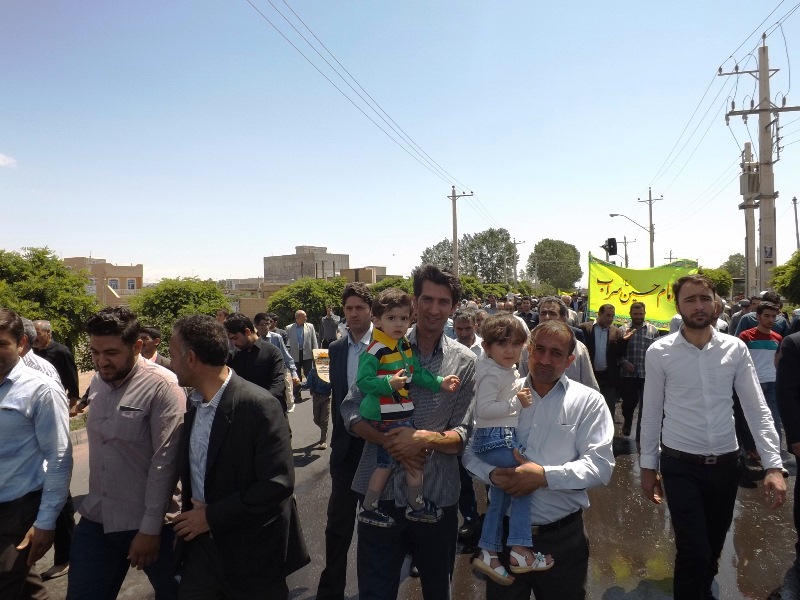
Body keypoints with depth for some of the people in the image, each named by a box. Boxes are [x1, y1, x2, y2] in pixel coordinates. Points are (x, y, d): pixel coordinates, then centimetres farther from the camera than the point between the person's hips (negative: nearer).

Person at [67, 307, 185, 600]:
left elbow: (165, 461, -18)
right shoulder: (97, 382, 2)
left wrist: (150, 528, -16)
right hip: (96, 518, 5)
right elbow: (100, 449, 11)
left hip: (147, 522, -5)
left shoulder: (162, 387, -18)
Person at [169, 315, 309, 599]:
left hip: (252, 554, -6)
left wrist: (213, 516, -18)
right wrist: (189, 516, 3)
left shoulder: (259, 405, -22)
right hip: (200, 544, 6)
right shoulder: (194, 402, 3)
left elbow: (278, 482, -24)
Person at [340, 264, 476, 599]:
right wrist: (389, 440, -19)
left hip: (437, 494, 1)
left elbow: (464, 434, -4)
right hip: (381, 490, -1)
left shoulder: (464, 362, -1)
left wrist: (426, 439, -23)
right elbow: (351, 411, -3)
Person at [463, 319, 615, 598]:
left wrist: (545, 476, -23)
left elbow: (601, 465, -12)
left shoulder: (588, 402, -4)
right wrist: (492, 474, -17)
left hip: (562, 536, -1)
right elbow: (471, 449, 3)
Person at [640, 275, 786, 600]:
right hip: (680, 465, -3)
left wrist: (773, 465, -10)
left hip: (726, 463, 3)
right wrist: (648, 466, 2)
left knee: (714, 547, 19)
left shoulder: (736, 349, -3)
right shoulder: (659, 352, -8)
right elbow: (652, 413, -1)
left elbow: (756, 408, -1)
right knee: (694, 551, -7)